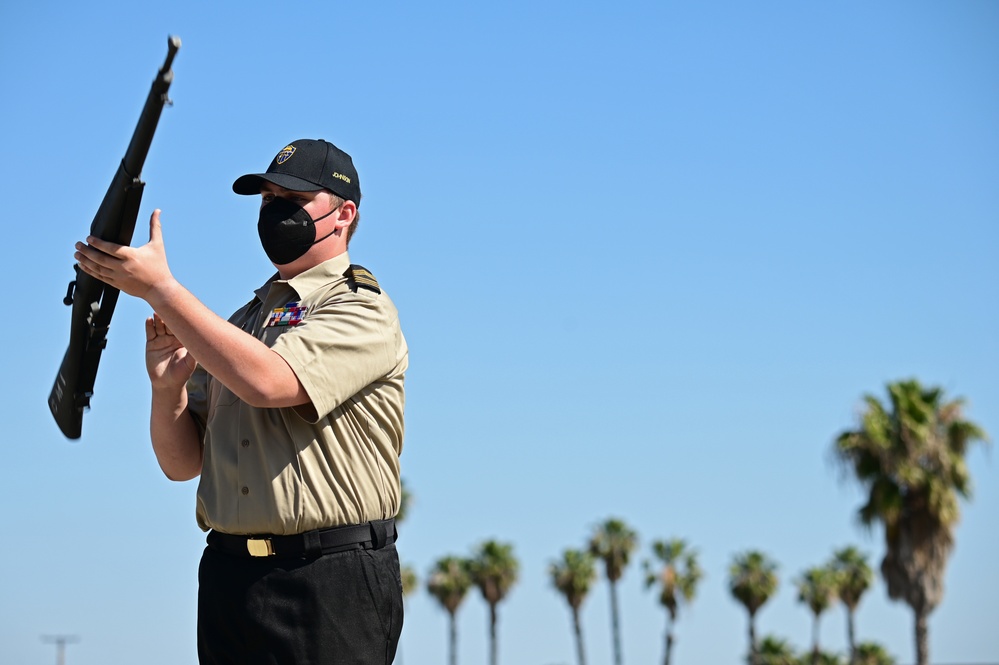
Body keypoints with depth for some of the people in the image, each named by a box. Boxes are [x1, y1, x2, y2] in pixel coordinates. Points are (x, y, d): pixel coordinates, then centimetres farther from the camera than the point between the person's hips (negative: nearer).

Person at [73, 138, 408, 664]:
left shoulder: (362, 311, -4)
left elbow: (267, 381, -22)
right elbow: (183, 462, 15)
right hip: (228, 579, 6)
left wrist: (158, 287, -16)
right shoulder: (243, 322, 17)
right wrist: (166, 387, -6)